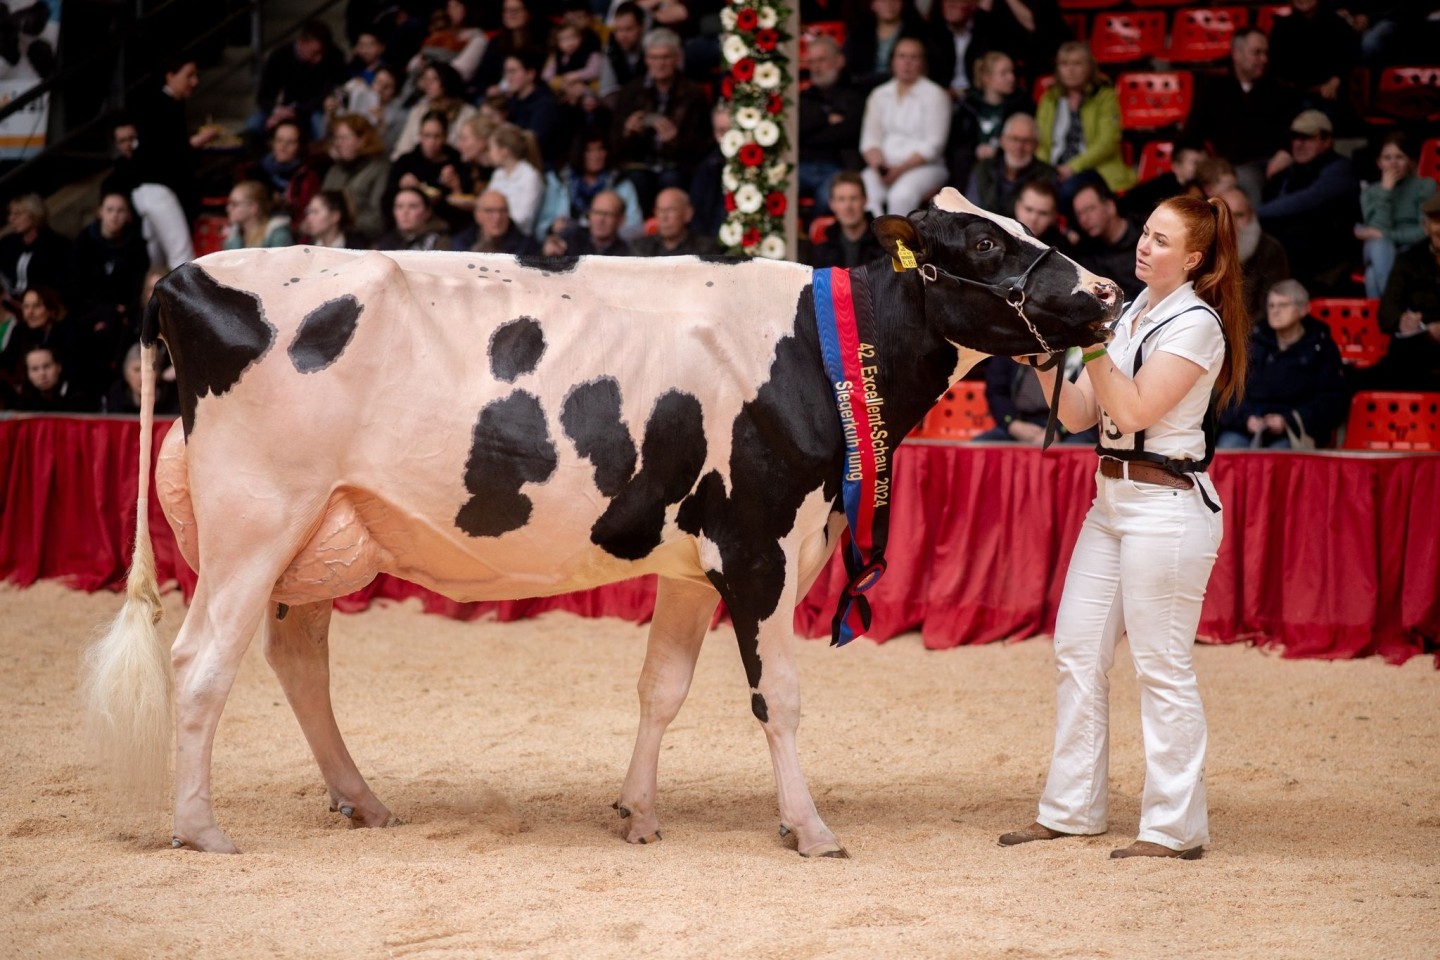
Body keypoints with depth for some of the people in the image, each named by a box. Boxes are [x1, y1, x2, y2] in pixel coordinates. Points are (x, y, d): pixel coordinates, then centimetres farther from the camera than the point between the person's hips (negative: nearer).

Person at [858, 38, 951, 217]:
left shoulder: (935, 95, 3)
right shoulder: (879, 95, 17)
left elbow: (933, 145, -5)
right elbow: (870, 139, 11)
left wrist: (901, 168, -16)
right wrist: (879, 165, -10)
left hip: (924, 167, -3)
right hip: (884, 167, 3)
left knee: (902, 194, -36)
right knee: (865, 192, -31)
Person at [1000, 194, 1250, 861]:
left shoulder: (1196, 324, -10)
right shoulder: (1133, 312, 14)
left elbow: (1136, 410, -18)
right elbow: (1080, 415, 10)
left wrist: (1090, 345, -19)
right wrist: (1045, 361, -4)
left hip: (1167, 504, -9)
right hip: (1112, 498, 9)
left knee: (1161, 667, -5)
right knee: (1077, 654, 9)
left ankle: (1175, 827, 2)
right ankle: (1071, 811, 17)